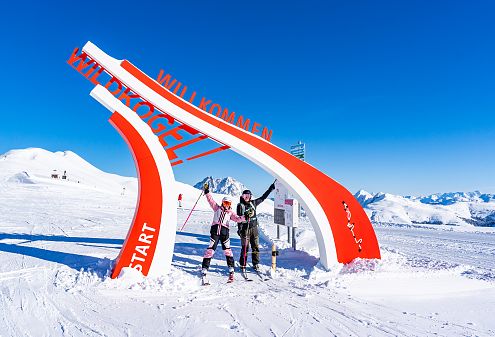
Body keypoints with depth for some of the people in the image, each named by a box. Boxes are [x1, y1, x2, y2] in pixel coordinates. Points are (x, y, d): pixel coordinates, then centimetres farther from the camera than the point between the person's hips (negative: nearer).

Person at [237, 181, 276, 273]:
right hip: (245, 229, -4)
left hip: (254, 228, 4)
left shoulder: (253, 203, 8)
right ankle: (243, 265, 9)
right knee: (245, 247, -3)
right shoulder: (240, 205, -2)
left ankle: (256, 264, 17)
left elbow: (263, 197, 15)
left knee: (256, 247, 6)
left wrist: (270, 189, 14)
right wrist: (239, 229, -13)